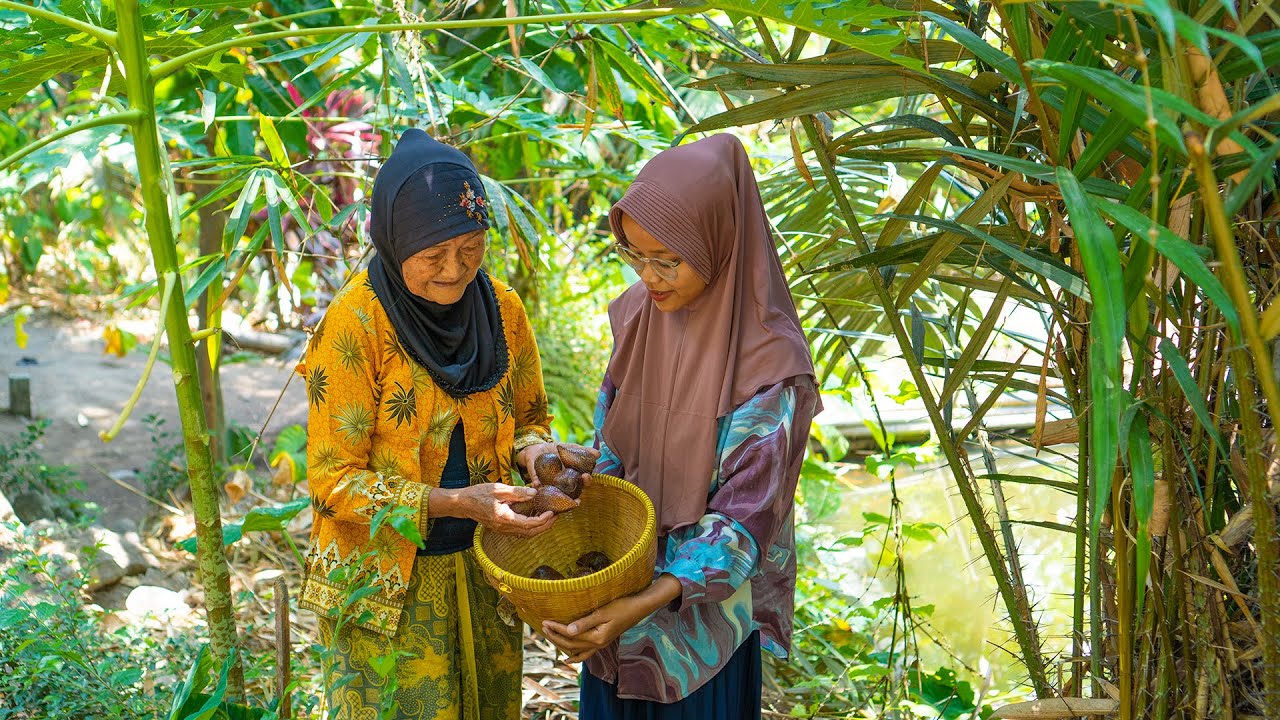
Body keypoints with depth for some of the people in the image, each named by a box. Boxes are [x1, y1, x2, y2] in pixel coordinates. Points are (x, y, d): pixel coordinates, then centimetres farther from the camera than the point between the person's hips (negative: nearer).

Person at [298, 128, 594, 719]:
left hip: (482, 564, 5)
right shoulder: (354, 326, -18)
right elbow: (334, 479, -16)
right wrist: (455, 503, -27)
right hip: (387, 582, -5)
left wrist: (533, 451, -15)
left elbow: (528, 418, 10)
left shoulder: (500, 308, -3)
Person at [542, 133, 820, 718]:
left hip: (705, 598, -5)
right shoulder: (638, 313, -6)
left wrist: (645, 605, -32)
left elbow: (745, 518, -22)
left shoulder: (770, 365, -24)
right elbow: (610, 445, 5)